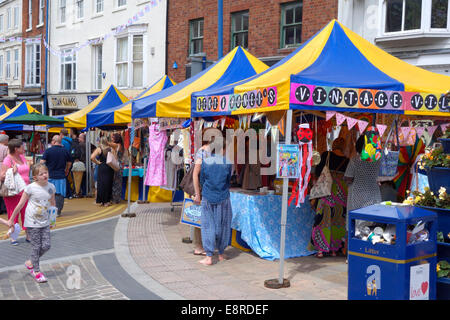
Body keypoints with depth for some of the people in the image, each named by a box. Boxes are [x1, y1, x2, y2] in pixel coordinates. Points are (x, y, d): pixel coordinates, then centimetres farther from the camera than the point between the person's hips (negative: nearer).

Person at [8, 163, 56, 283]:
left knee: (46, 246, 1)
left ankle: (30, 262, 25)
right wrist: (11, 219, 0)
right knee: (36, 246, 1)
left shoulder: (51, 187, -1)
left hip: (45, 222, 4)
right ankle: (36, 271, 14)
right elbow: (20, 204, -5)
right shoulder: (31, 187, -13)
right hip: (32, 222, -4)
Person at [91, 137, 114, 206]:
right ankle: (106, 201, 13)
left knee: (101, 184, 6)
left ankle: (100, 201, 8)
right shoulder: (111, 149, 1)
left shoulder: (99, 149, -3)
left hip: (102, 168, -1)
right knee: (109, 184, 8)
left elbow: (92, 157, -13)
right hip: (110, 169, 1)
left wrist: (98, 162, -1)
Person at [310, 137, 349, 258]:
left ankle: (320, 249, 1)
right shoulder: (346, 160, 3)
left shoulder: (326, 155, -2)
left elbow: (318, 172, 0)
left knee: (323, 218, 2)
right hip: (341, 192, 2)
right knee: (338, 220, 11)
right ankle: (334, 249, 17)